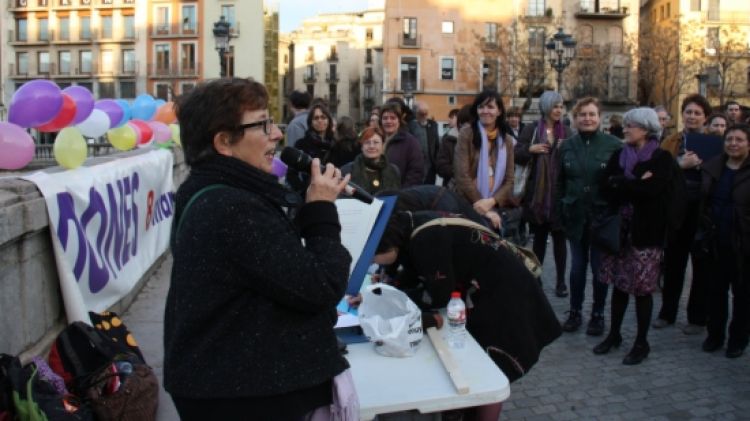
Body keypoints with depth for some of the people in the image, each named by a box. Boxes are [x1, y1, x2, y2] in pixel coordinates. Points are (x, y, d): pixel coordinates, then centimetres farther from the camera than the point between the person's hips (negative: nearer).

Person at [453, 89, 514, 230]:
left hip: (496, 208, 3)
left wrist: (491, 202, -14)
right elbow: (462, 175, -10)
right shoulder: (467, 133, -2)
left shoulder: (507, 140, 9)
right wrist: (481, 206, -16)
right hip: (467, 206, -3)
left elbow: (509, 180, 5)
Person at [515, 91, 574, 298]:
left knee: (559, 237, 3)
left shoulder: (567, 132, 7)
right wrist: (530, 149, -16)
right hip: (537, 193, 0)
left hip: (560, 193, 1)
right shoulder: (531, 130, 2)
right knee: (539, 236, 10)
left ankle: (561, 281, 13)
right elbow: (516, 156, 1)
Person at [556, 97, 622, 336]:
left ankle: (598, 315, 22)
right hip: (575, 216, 3)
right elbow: (560, 182, 7)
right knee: (577, 266, 11)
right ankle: (575, 312, 24)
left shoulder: (614, 145, -7)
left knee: (599, 267, 8)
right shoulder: (567, 146, 4)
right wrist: (560, 212, 3)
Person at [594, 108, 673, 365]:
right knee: (619, 284, 11)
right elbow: (604, 188, -3)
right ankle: (614, 334, 26)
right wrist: (635, 184, -14)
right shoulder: (618, 156, 9)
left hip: (645, 233, -4)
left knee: (642, 288, 2)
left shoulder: (662, 158, -4)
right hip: (619, 229, 4)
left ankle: (641, 343, 16)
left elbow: (651, 189, -20)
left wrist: (620, 184, -9)